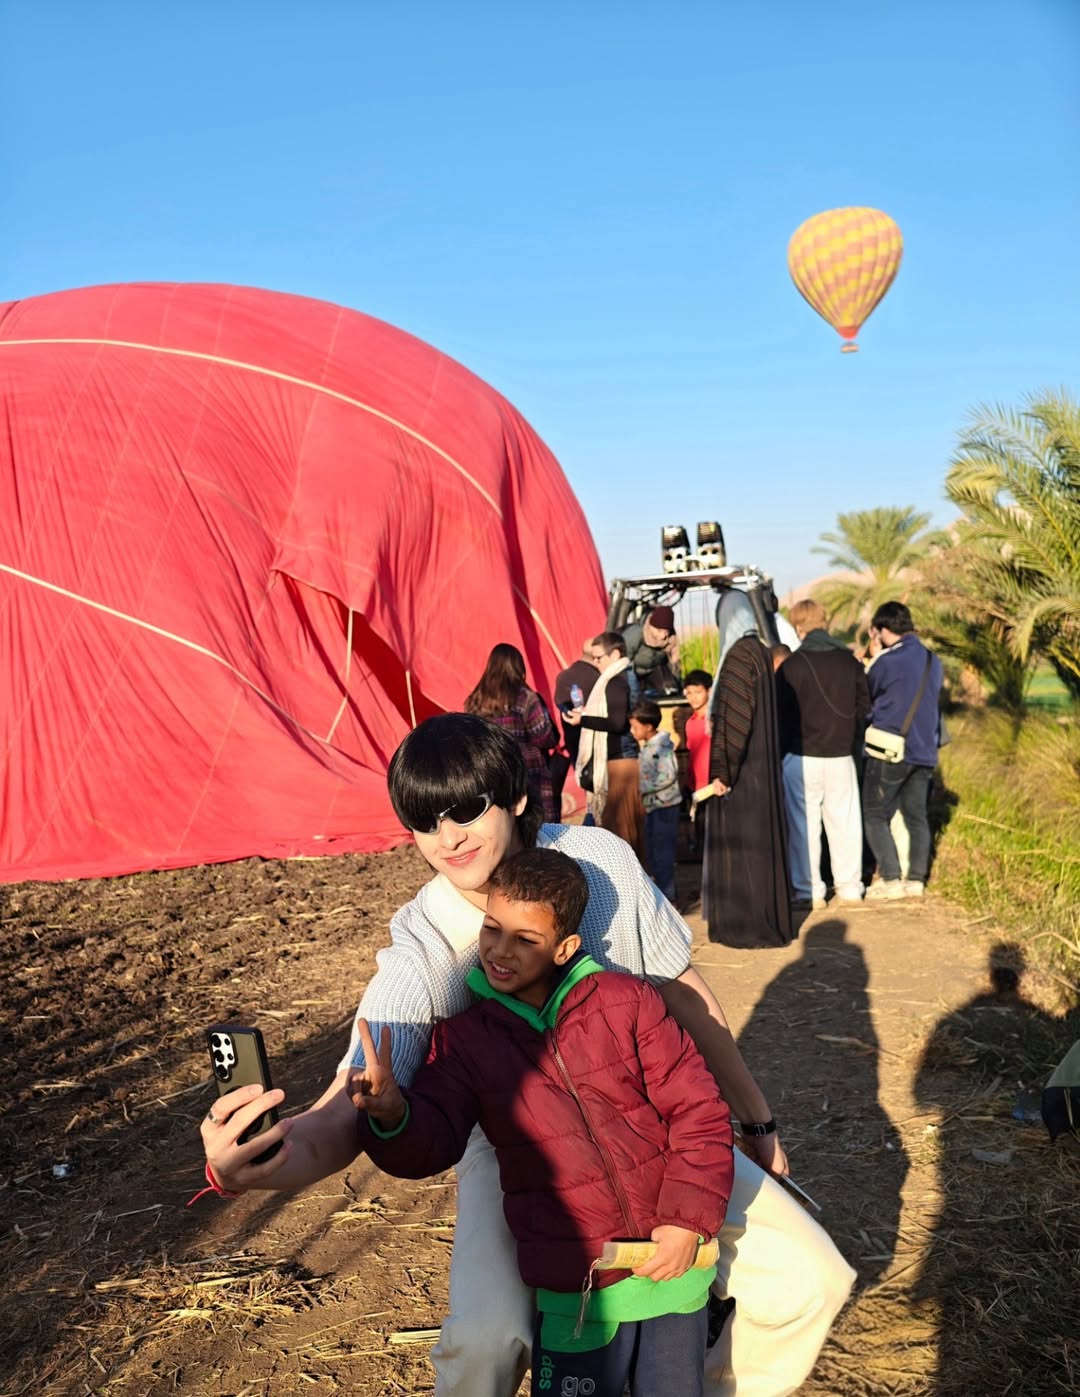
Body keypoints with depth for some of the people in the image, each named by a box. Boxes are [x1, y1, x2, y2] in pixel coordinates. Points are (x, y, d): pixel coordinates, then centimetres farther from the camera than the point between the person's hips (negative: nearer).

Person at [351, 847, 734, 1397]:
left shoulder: (627, 1002, -7)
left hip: (670, 1264, 0)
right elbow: (433, 1138, -13)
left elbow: (698, 1112, -5)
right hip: (575, 1292, 0)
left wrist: (689, 1219, -13)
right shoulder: (464, 1037, -4)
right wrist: (394, 1116, -35)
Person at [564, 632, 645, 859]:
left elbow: (617, 723, -22)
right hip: (628, 756, 10)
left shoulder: (615, 682, -14)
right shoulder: (626, 677, 15)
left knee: (618, 819, -8)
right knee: (632, 819, 13)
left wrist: (583, 720, -13)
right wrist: (587, 714, 16)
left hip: (619, 759, -10)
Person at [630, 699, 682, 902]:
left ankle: (667, 897, 1)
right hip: (652, 804, 9)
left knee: (663, 852, -5)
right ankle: (659, 893, 24)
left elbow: (668, 776, -22)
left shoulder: (662, 745, -15)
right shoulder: (646, 746, 12)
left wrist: (643, 788, -20)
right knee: (652, 853, 14)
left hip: (665, 804, -9)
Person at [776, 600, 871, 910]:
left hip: (802, 757, -4)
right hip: (841, 756, 4)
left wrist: (781, 751, 3)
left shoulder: (791, 666, -10)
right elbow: (863, 706, 10)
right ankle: (849, 887, 18)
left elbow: (781, 714, -8)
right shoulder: (849, 661, 5)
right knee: (844, 821, 11)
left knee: (804, 824, 3)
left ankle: (809, 891, 6)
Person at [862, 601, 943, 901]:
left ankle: (890, 880, -5)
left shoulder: (887, 662, -12)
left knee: (874, 815, 2)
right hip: (924, 751, 7)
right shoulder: (933, 661, 9)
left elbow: (864, 699, 1)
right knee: (916, 816, 13)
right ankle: (916, 879, 12)